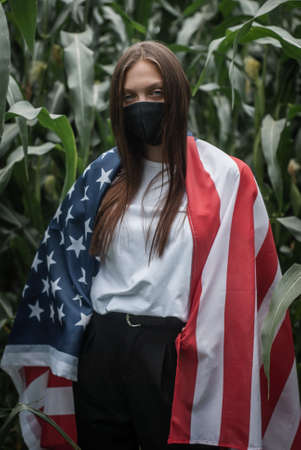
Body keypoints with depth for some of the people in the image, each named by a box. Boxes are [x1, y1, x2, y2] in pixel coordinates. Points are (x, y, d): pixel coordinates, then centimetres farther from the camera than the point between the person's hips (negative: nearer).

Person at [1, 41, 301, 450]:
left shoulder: (224, 179, -4)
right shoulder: (103, 177, 8)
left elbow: (238, 291, -7)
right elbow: (63, 261, 13)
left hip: (173, 355, -4)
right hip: (102, 350, 4)